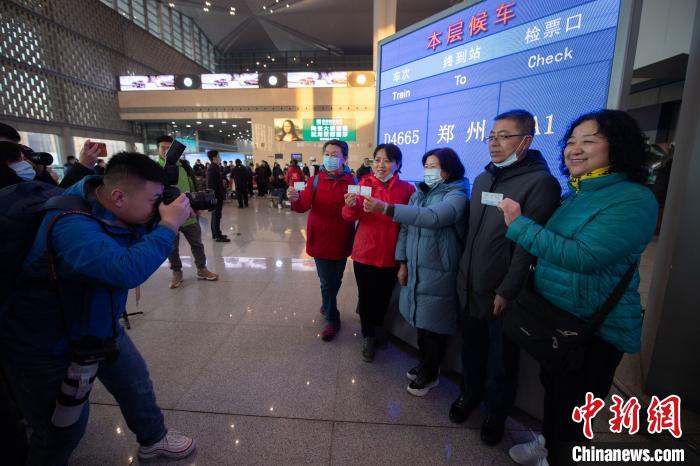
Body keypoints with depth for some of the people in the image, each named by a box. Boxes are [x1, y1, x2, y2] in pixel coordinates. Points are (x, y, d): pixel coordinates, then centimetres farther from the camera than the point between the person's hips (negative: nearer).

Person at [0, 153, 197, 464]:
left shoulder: (119, 214, -10)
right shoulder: (71, 225, -37)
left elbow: (144, 246, 8)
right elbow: (128, 269, -52)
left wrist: (170, 220, -11)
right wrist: (169, 224, -41)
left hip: (98, 325, 8)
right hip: (46, 345, -8)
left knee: (136, 381, 19)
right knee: (63, 430, 10)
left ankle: (153, 439, 42)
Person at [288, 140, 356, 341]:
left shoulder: (353, 182, -3)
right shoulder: (315, 180, -4)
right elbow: (304, 205, -16)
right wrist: (296, 199, -39)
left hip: (342, 241, 1)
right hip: (321, 240, -1)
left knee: (336, 281, 20)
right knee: (327, 283, 5)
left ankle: (327, 306, 48)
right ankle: (332, 320, 26)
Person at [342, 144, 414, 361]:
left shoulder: (407, 189, -5)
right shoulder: (364, 183, -2)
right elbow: (350, 216, -11)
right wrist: (351, 205, -32)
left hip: (391, 255, 0)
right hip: (365, 252, 0)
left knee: (384, 297, 17)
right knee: (366, 296, 9)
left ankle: (377, 327, 45)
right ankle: (368, 337, 32)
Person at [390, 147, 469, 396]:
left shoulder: (456, 196, -11)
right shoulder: (418, 193, 9)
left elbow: (433, 217, -32)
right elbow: (406, 229, 12)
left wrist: (388, 208, -38)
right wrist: (402, 262, 8)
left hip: (438, 273, -5)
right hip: (415, 269, 6)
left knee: (433, 325, 7)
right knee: (420, 320, 16)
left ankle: (429, 374, 29)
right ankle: (425, 363, 39)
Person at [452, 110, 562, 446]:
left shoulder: (540, 182, -13)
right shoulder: (482, 179, 9)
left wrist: (507, 292, -17)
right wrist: (464, 275, 11)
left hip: (500, 295, -5)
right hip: (470, 289, 6)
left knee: (501, 361, 15)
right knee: (471, 350, 22)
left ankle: (496, 413, 38)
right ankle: (469, 394, 45)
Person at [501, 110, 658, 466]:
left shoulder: (633, 200, -21)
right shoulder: (574, 194, 5)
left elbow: (582, 256, -31)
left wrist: (519, 224, -28)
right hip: (553, 315, 8)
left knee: (573, 405, 13)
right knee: (551, 386, 25)